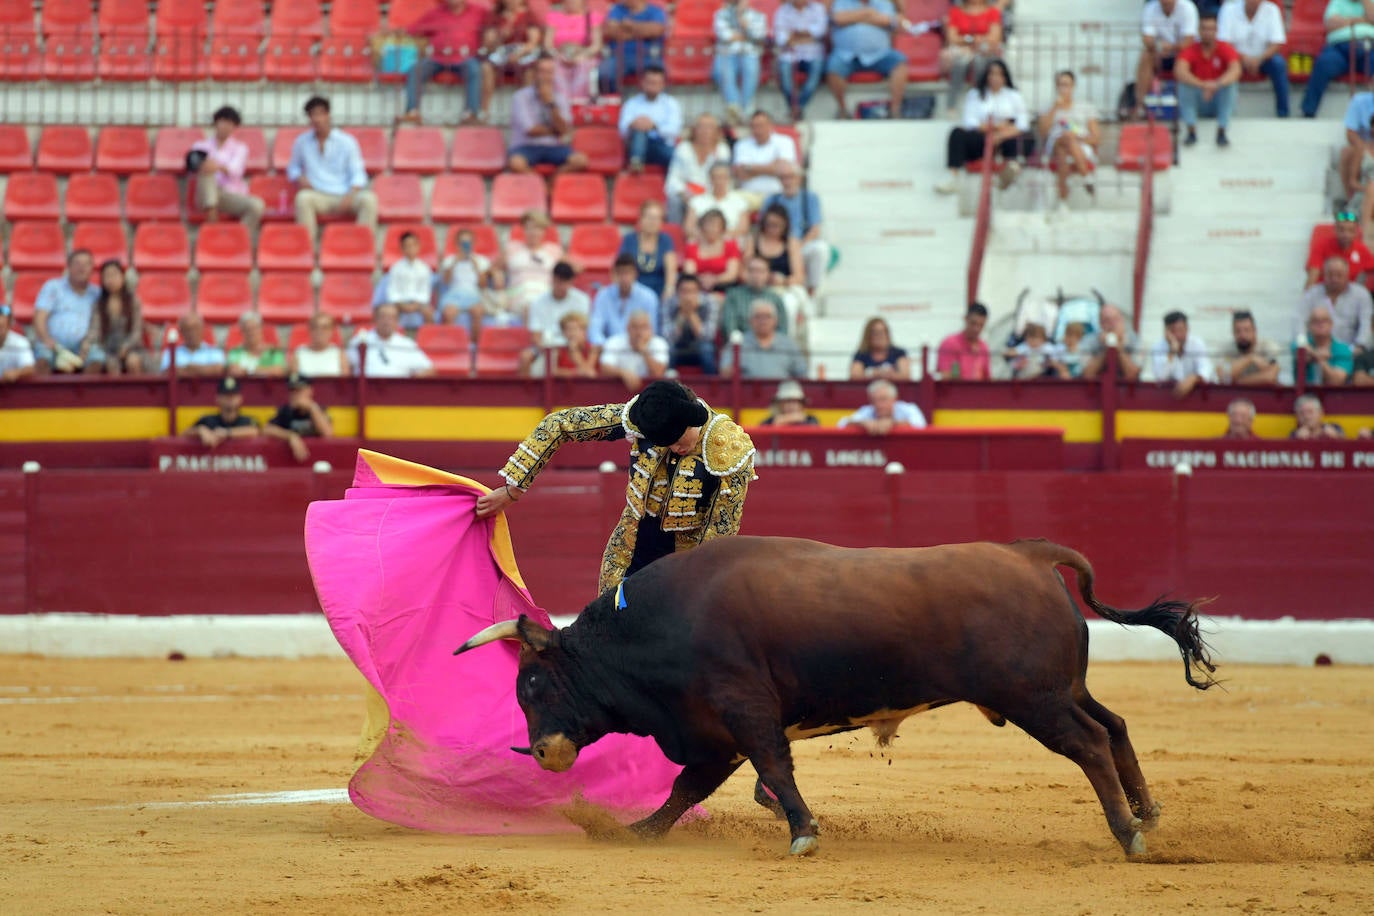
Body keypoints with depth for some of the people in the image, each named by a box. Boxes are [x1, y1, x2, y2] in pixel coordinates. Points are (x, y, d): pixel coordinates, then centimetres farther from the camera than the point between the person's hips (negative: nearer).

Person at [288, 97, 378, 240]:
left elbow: (358, 174, 4)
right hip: (319, 197, 0)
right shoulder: (302, 142, 10)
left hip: (345, 196, 0)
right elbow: (293, 167, 24)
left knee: (368, 198, -32)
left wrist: (350, 195, -16)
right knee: (303, 197, -35)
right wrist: (299, 177, -1)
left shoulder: (346, 142, 6)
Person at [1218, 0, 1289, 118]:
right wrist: (1243, 57, -33)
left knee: (1278, 63, -30)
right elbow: (1223, 42, -16)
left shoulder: (1271, 10, -11)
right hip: (1238, 57, 0)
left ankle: (1283, 112, -23)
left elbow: (1277, 44, -14)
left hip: (1263, 58, 0)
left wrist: (1258, 59, -32)